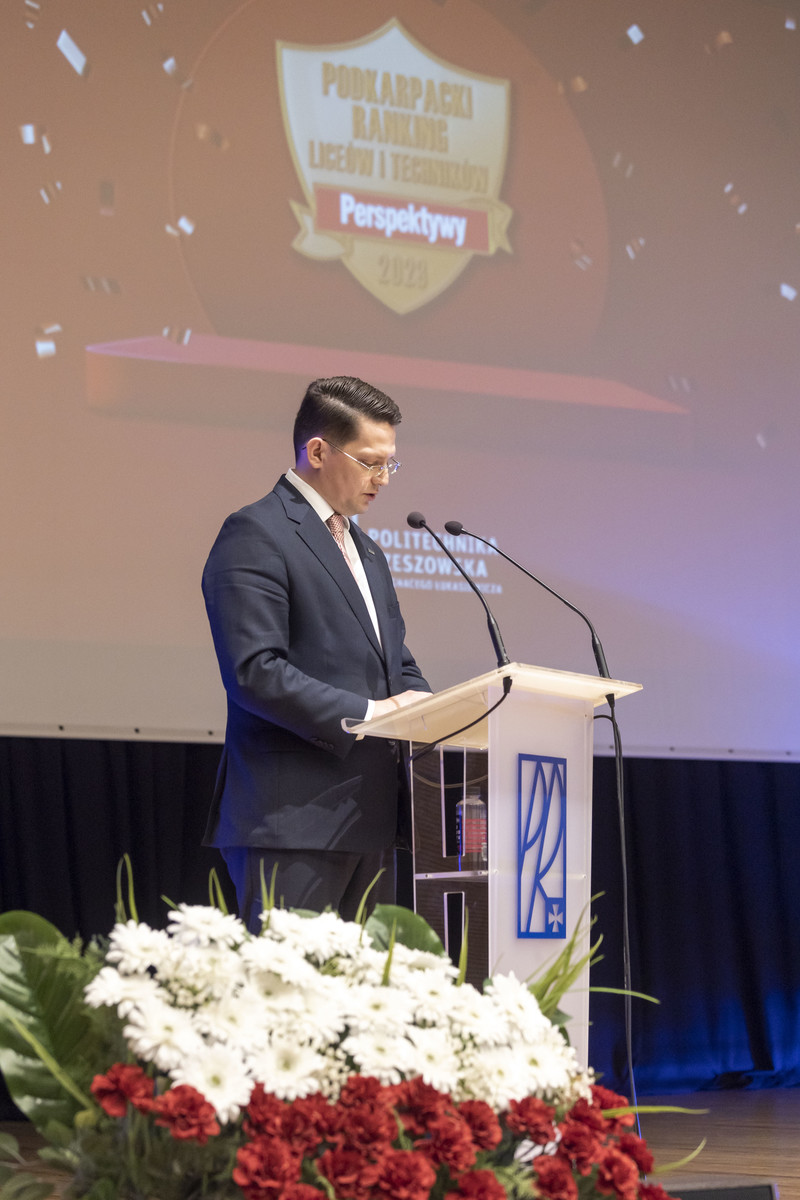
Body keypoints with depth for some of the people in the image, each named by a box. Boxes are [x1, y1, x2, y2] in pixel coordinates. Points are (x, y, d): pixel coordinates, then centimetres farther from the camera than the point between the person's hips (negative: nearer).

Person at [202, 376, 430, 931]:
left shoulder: (366, 551, 23)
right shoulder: (256, 534, -7)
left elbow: (397, 663, 27)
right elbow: (254, 672, -16)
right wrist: (366, 713, -19)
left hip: (370, 819, 9)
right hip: (293, 819, -9)